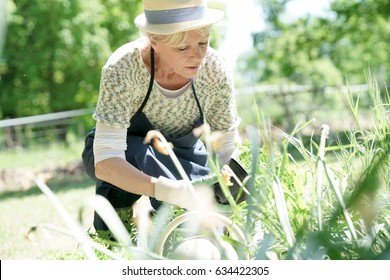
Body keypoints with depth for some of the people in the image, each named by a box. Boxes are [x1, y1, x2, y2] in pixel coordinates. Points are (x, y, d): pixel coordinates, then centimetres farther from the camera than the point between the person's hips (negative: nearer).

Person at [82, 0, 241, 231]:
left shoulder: (216, 71, -24)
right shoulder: (122, 69, -34)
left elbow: (227, 150, -13)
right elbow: (105, 163, -41)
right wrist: (167, 190, -56)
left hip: (183, 157, 3)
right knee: (143, 157, -37)